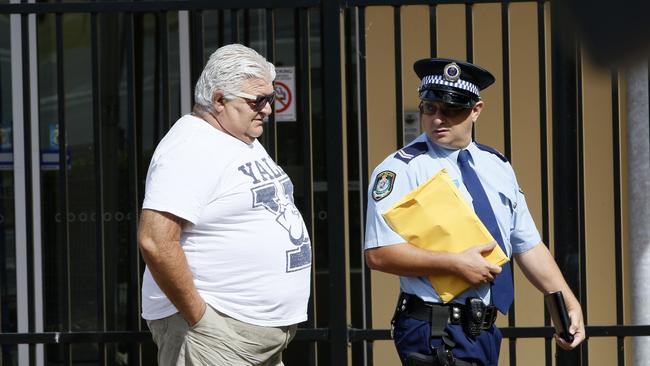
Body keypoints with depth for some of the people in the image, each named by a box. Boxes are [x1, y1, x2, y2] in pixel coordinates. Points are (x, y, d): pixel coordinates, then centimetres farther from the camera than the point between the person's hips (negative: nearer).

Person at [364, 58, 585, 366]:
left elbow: (528, 246, 17)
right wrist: (456, 264, -19)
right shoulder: (401, 170, -7)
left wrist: (569, 304, 7)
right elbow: (379, 254, -16)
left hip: (485, 329, 6)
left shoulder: (497, 167, 13)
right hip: (435, 333, -6)